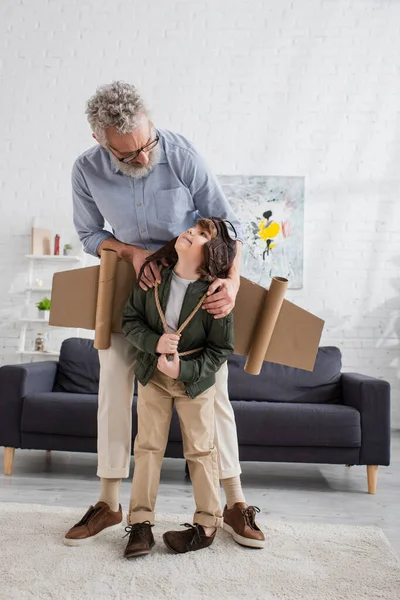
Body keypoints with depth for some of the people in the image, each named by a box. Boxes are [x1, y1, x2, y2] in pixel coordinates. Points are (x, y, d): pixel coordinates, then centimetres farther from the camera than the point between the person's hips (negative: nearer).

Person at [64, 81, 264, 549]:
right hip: (127, 282, 2)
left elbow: (227, 222, -14)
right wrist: (131, 251, -20)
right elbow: (89, 234, 0)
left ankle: (235, 504, 11)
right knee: (113, 388, 0)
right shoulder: (87, 171, -15)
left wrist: (232, 281, -30)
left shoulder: (182, 156, -21)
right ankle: (108, 503, 15)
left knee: (211, 389, -2)